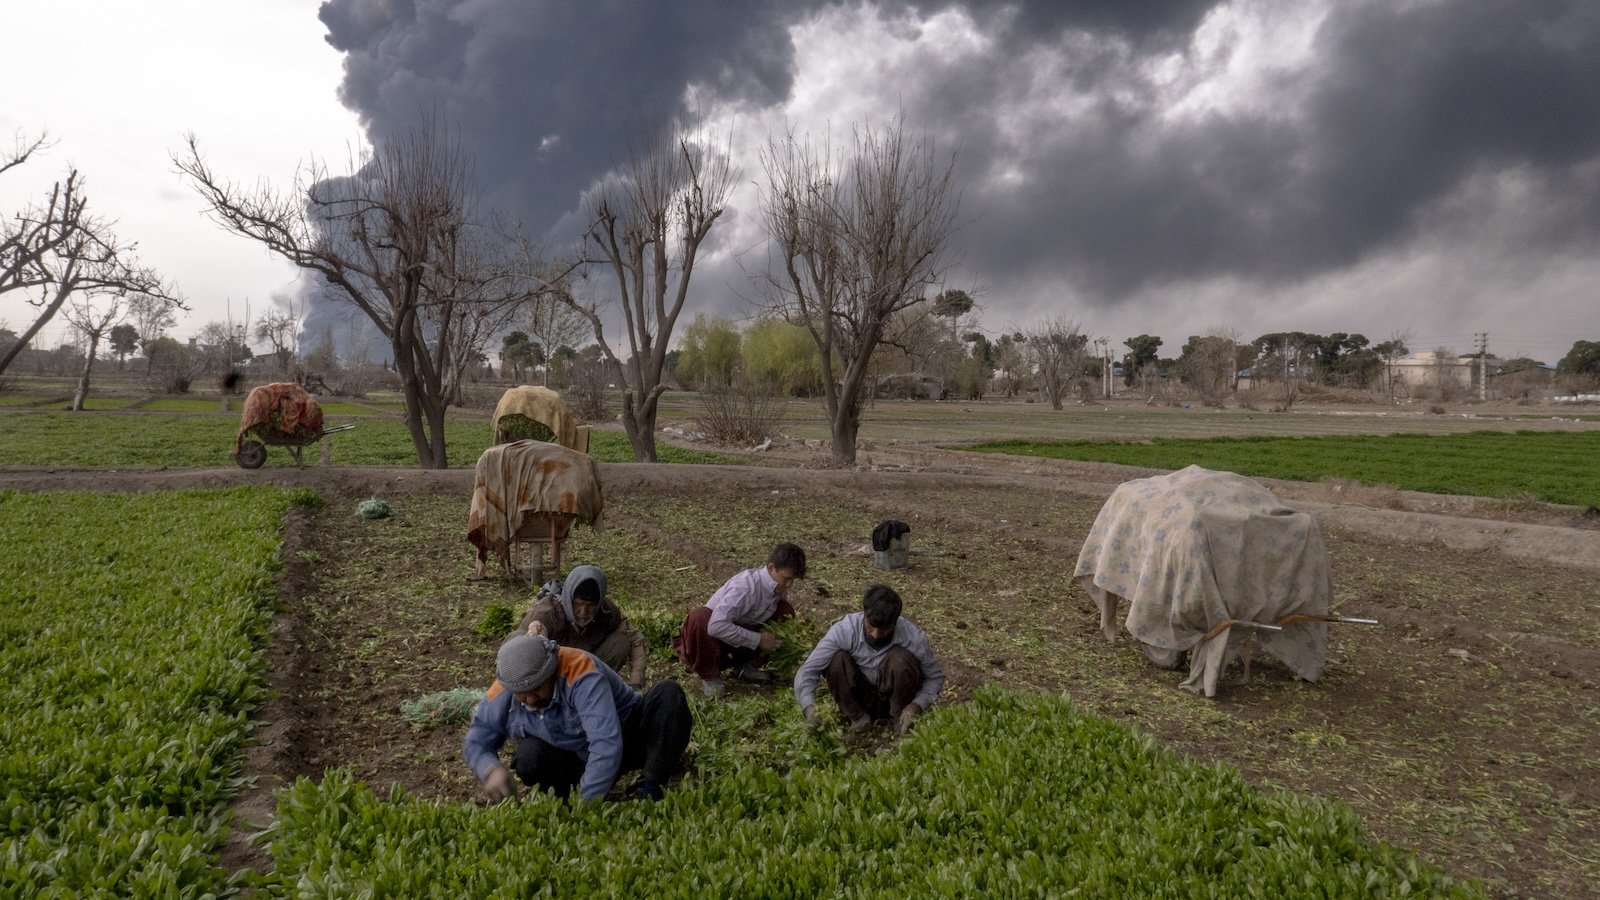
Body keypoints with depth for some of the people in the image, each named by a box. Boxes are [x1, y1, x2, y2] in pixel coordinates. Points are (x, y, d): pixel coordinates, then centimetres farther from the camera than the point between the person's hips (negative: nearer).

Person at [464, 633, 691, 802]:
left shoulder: (582, 674, -36)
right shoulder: (500, 696, -18)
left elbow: (606, 745, -43)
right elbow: (475, 742, -3)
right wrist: (491, 769, -27)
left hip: (625, 736, -3)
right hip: (576, 758, 3)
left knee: (668, 693, -31)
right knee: (529, 759, -29)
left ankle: (651, 790, -34)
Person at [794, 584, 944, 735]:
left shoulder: (913, 637, -24)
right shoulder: (844, 630, -25)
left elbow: (935, 677, -8)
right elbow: (807, 670, -24)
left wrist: (916, 705, -26)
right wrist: (809, 707, -42)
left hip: (894, 699, -1)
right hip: (859, 699, 1)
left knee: (900, 658, -30)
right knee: (836, 659, -28)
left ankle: (900, 721, -10)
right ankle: (858, 718, -7)